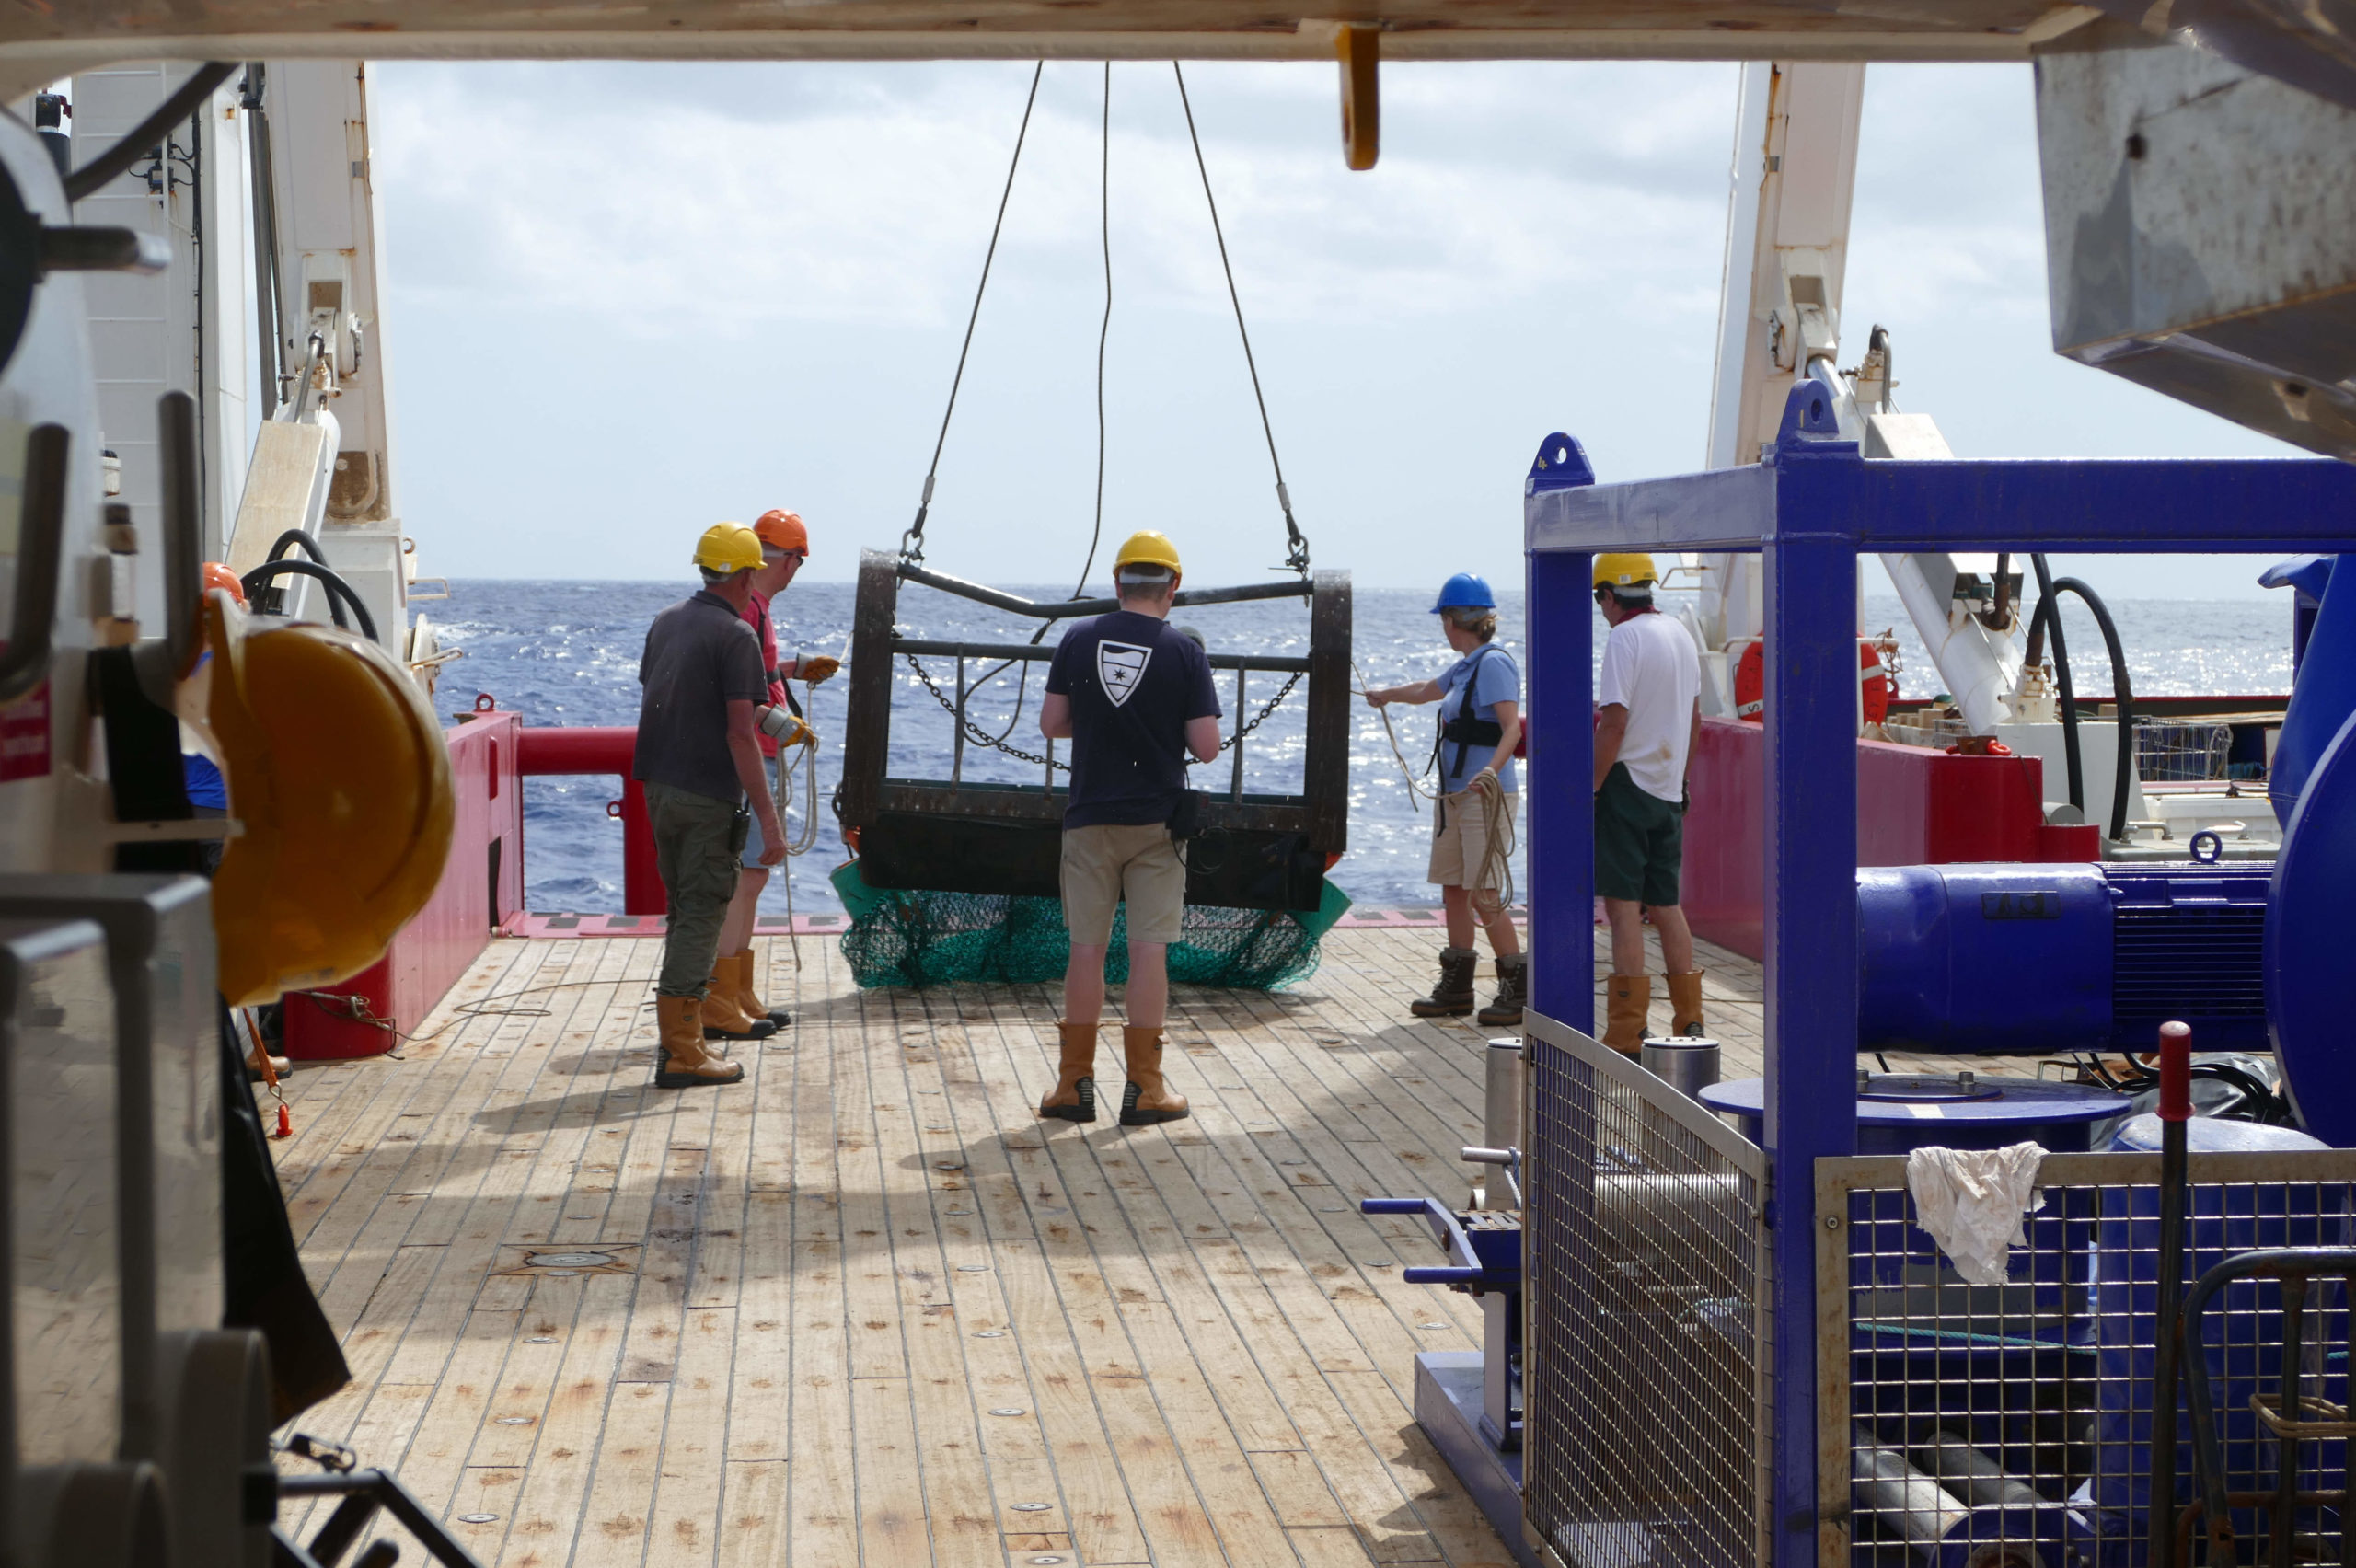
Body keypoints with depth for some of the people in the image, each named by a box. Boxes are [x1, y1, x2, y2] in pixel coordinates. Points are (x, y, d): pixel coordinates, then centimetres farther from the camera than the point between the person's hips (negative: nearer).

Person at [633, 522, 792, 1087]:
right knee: (701, 912, -4)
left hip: (658, 784, 8)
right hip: (708, 793, -8)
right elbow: (739, 734, -19)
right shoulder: (735, 636, -14)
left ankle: (696, 1013, 32)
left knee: (684, 906, 20)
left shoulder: (666, 622, 10)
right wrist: (768, 817, -17)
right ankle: (680, 1051, -4)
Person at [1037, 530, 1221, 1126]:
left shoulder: (1079, 640, 0)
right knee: (1148, 949, 2)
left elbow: (1051, 724, 4)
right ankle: (1144, 1087, 3)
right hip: (1156, 820, -2)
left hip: (1089, 818, 2)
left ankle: (1075, 1083, 9)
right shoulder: (1184, 650, -6)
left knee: (1086, 948, 7)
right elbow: (1206, 747, -8)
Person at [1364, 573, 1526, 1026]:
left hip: (1486, 797, -9)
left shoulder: (1493, 664, -13)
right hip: (1454, 796, 9)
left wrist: (1491, 770, -39)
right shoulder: (1465, 667, 16)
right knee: (1453, 889, 10)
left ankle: (1518, 991, -6)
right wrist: (1384, 695, 54)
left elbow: (1512, 726, -24)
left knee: (1485, 896, -11)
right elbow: (1426, 691, 37)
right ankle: (1456, 988, 17)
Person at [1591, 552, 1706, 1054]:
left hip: (1628, 782, -8)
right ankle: (1688, 1022, 17)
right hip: (1669, 788, 8)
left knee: (1623, 905, -7)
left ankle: (1626, 1034, -8)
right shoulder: (1682, 636, 12)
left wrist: (1589, 789, -14)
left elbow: (1614, 723, -19)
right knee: (1666, 904, 15)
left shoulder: (1624, 637, -13)